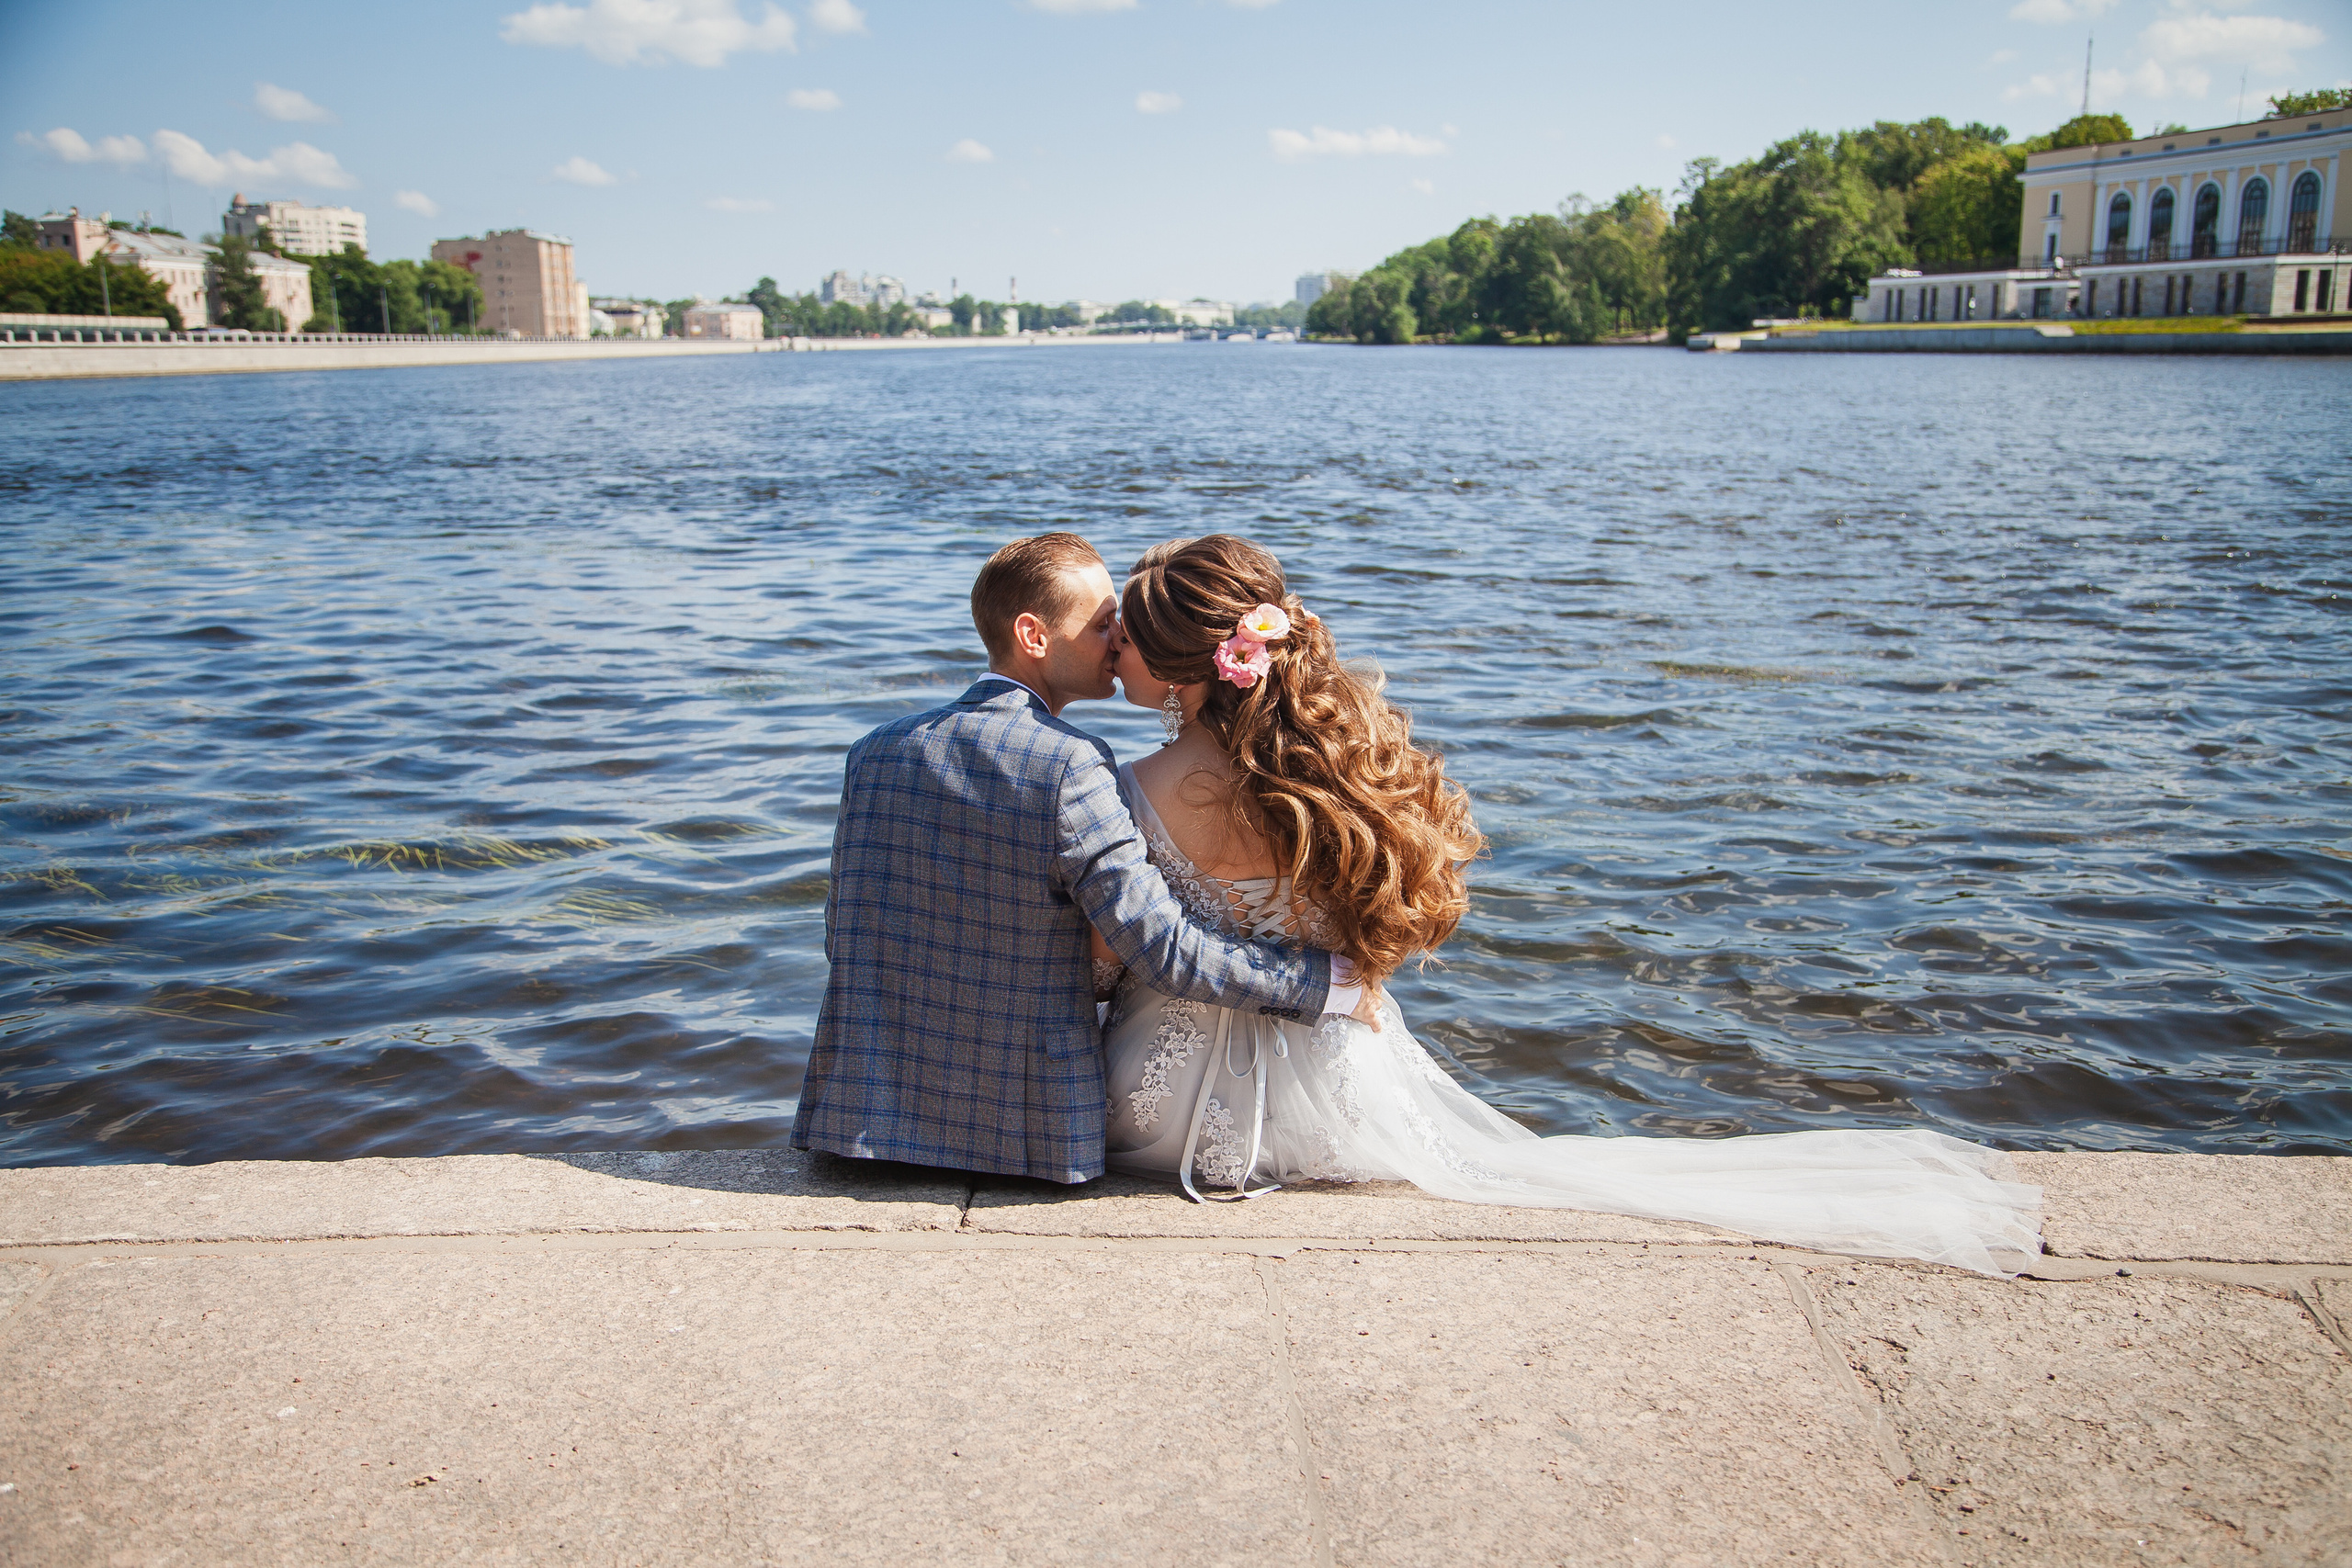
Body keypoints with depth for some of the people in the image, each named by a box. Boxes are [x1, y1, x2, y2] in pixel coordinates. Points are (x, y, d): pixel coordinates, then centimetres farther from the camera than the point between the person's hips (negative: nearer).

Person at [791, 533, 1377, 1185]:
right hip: (1026, 1131, -6)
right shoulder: (1069, 766, -18)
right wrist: (1329, 982, -11)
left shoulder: (874, 751, 1)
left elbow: (844, 937, 10)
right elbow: (1162, 948, -22)